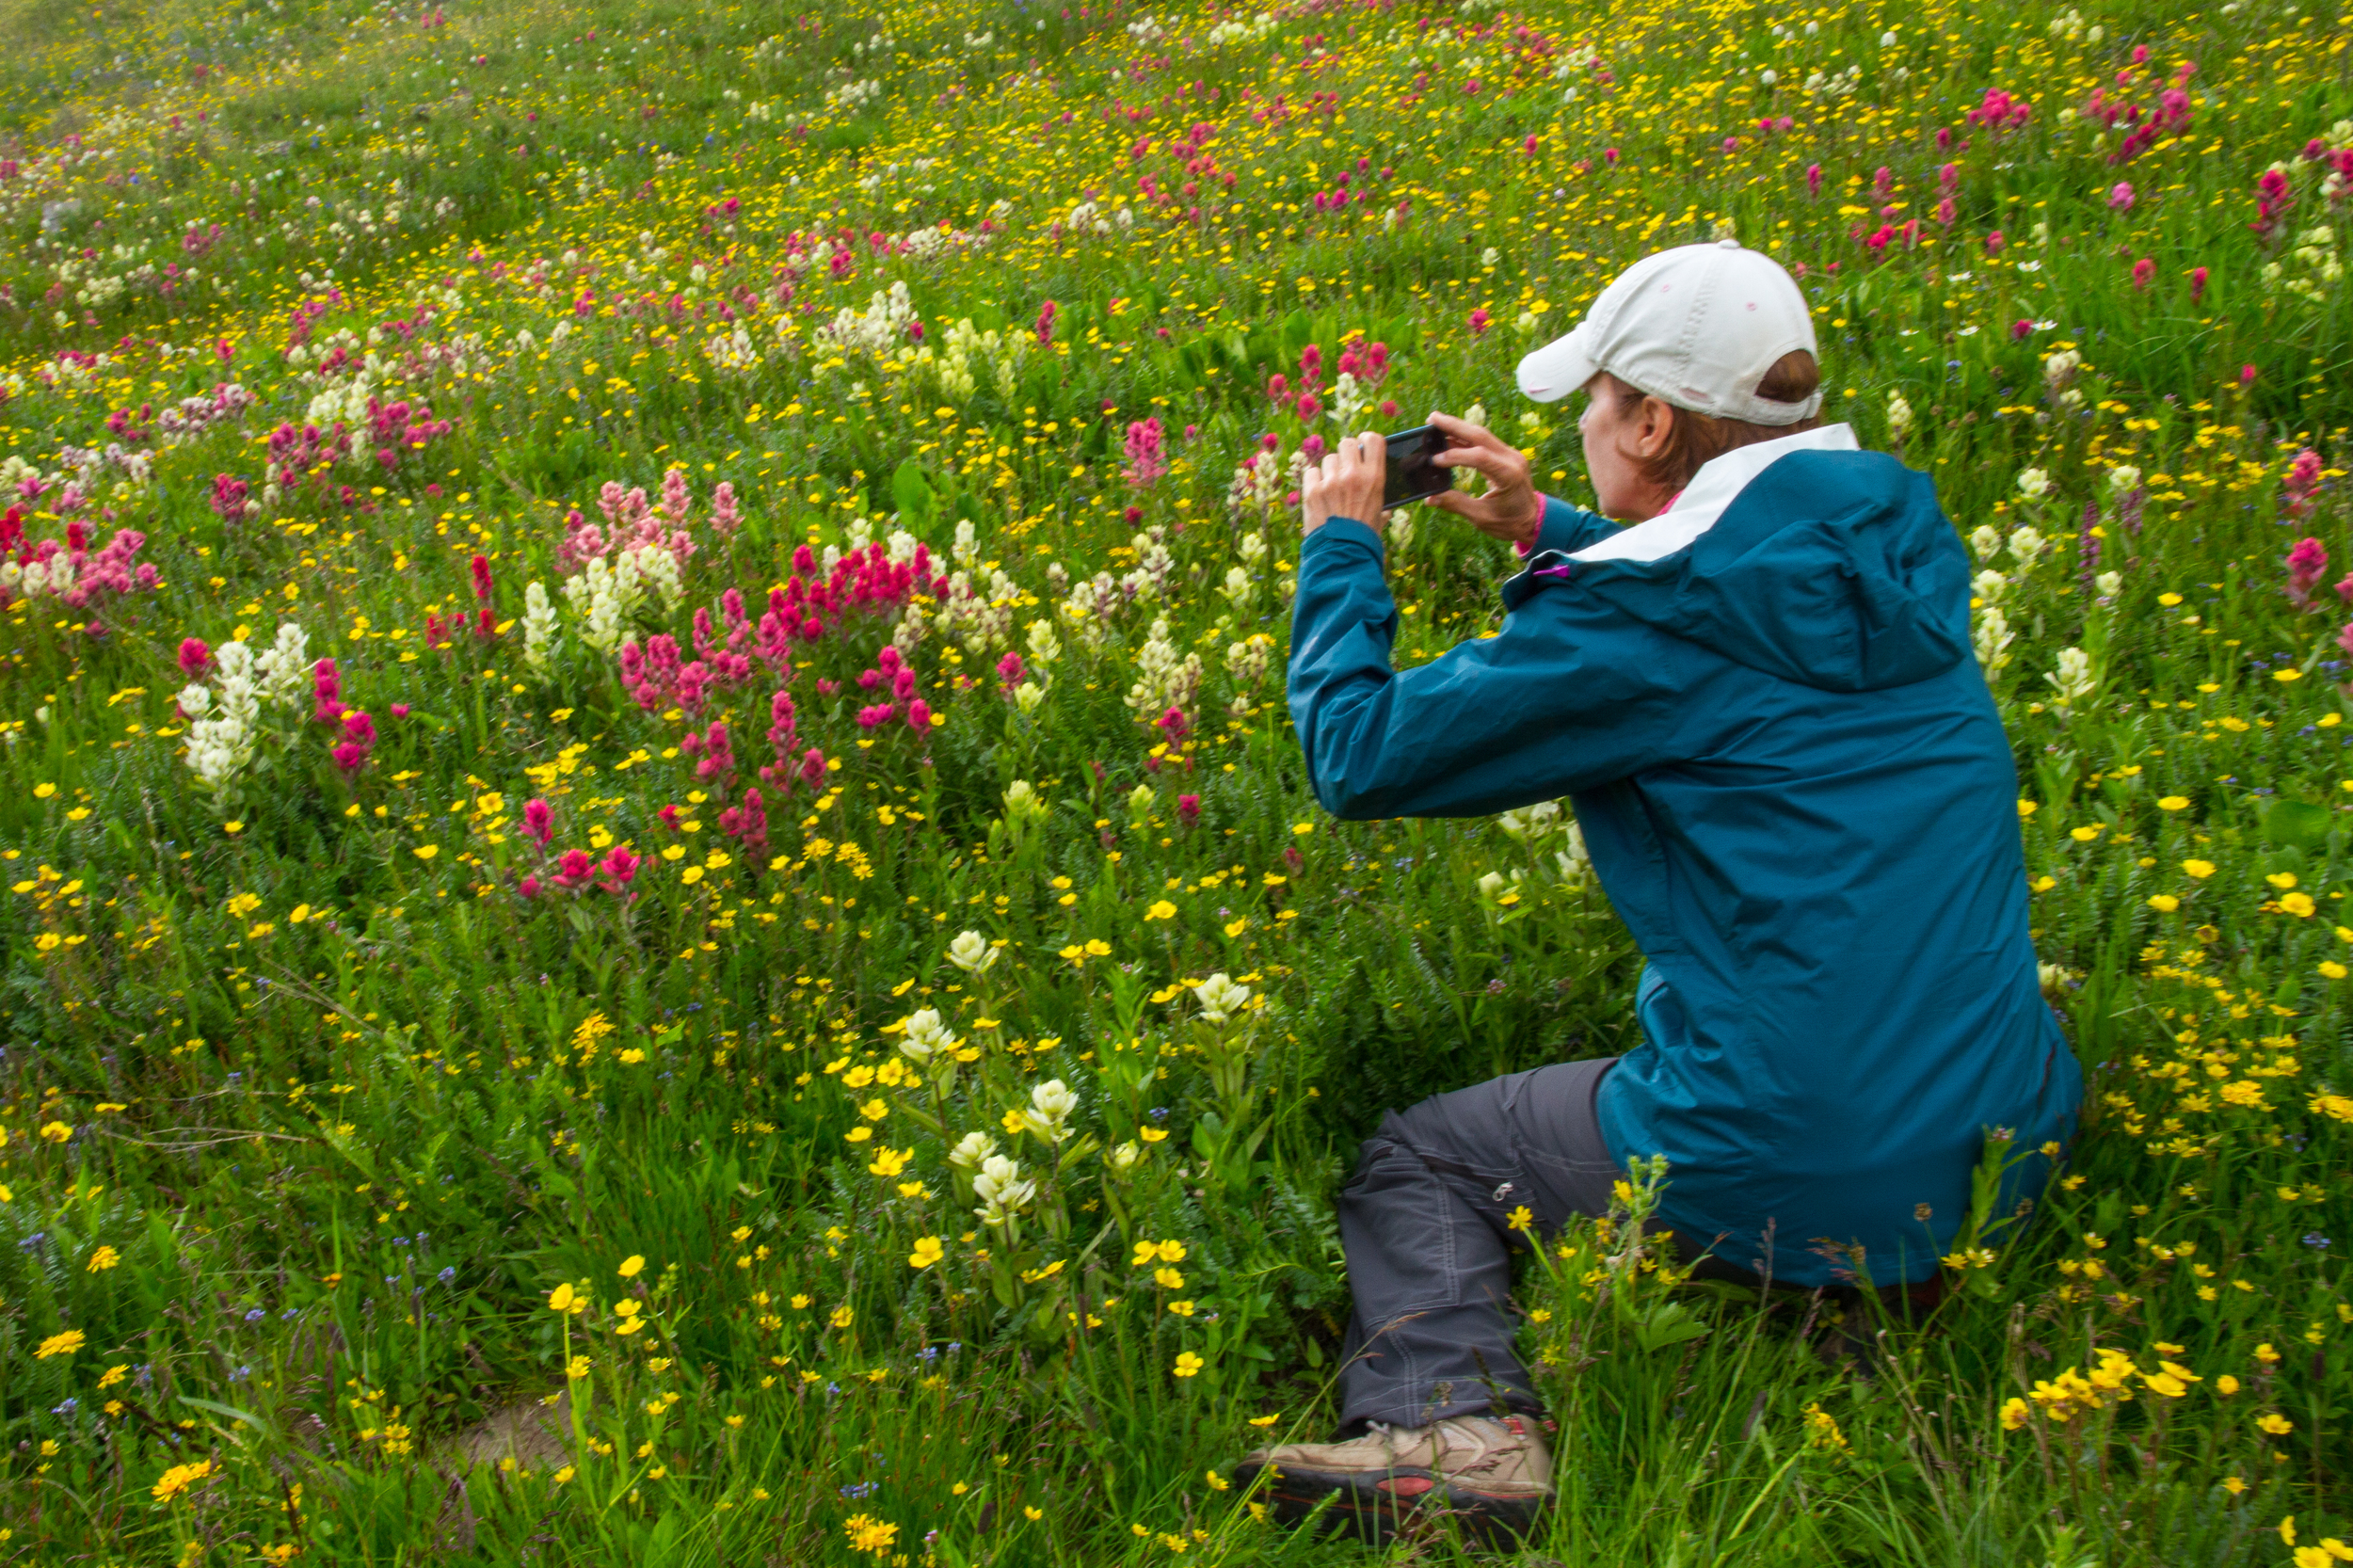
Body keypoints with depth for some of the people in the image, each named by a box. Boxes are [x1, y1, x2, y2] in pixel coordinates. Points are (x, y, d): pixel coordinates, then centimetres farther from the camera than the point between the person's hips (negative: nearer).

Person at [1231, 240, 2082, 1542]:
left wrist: (1339, 547, 6)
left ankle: (1457, 1425, -10)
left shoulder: (1637, 623, -17)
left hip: (1801, 1178, -7)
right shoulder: (1901, 544, 4)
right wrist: (1545, 532, 20)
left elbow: (1360, 757, -7)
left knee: (1408, 1164, 12)